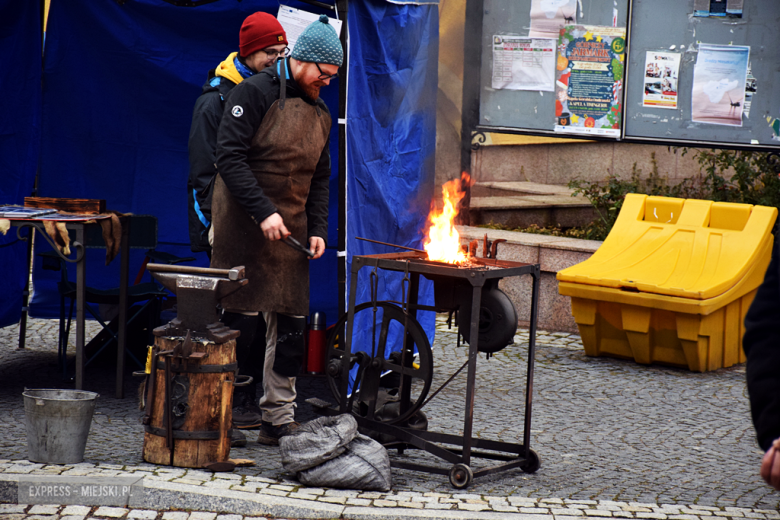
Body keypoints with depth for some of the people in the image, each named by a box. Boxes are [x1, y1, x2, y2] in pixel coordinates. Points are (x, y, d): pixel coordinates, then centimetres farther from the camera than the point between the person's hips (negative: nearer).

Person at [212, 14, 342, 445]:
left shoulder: (319, 114, 15)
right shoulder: (255, 93, -7)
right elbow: (230, 157, -15)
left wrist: (317, 229, 6)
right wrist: (264, 212, -21)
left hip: (290, 232, 7)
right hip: (241, 227, -7)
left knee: (289, 326, 4)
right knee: (228, 319, -4)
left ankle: (278, 420, 10)